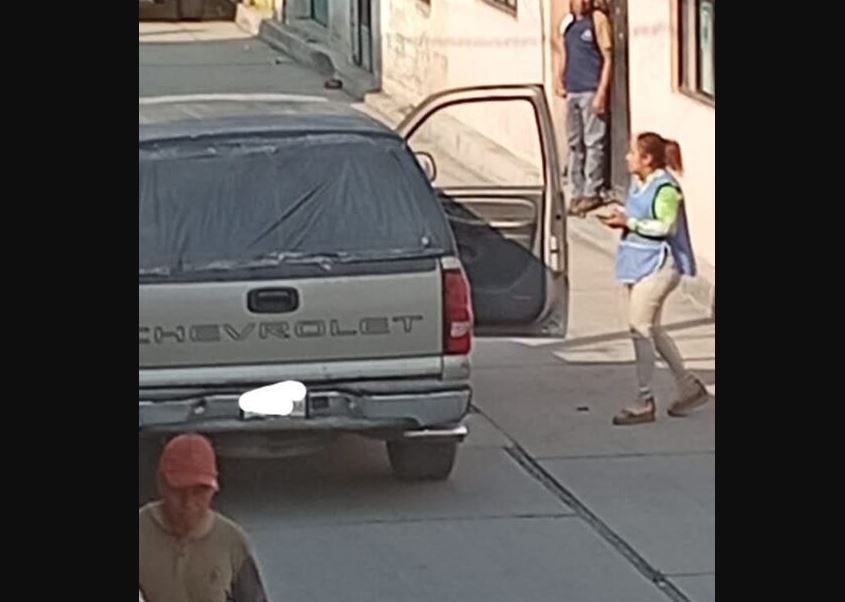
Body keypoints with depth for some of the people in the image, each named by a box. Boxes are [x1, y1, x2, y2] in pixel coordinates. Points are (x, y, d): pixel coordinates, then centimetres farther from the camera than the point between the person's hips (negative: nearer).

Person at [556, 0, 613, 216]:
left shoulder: (598, 20, -6)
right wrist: (560, 80, 9)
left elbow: (608, 59, -8)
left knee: (593, 143, -3)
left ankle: (591, 192, 1)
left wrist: (601, 93, -14)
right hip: (572, 92, 7)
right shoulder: (567, 23, 13)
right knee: (574, 144, 10)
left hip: (591, 91, -7)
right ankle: (577, 192, 17)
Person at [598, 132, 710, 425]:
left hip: (658, 263, -10)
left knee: (639, 327, -10)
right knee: (651, 329, 15)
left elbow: (666, 226, -22)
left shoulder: (665, 188, -16)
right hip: (640, 262, 10)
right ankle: (689, 386, 26)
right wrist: (621, 219, 5)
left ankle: (645, 403, -5)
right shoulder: (638, 184, 12)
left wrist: (630, 222, -20)